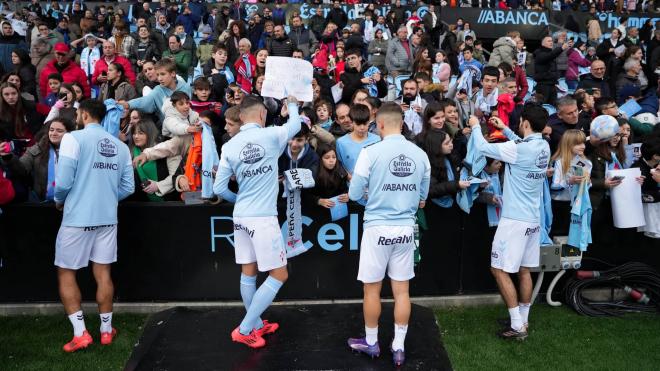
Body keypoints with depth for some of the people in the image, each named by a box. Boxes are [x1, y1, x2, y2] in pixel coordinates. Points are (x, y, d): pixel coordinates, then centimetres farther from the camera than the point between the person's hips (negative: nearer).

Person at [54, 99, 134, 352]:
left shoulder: (73, 138, -9)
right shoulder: (120, 145, 6)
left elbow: (63, 182, -14)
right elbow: (128, 187, 5)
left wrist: (59, 201, 6)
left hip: (77, 217, -4)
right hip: (107, 218, 5)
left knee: (65, 274, 9)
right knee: (103, 274, 12)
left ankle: (80, 333, 6)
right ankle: (106, 330, 19)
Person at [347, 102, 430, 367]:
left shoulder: (371, 152, -11)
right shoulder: (420, 154, 0)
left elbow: (354, 194, -6)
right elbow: (422, 197, 10)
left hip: (377, 228, -3)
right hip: (405, 229, 4)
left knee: (372, 288, 12)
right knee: (401, 290, 11)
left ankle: (371, 343, 27)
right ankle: (398, 347, 20)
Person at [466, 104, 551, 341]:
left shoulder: (518, 150, -20)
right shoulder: (543, 147, 3)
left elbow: (483, 147, -12)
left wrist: (475, 126, 5)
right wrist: (505, 130, 26)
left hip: (514, 219, -8)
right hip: (533, 219, 8)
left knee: (500, 270, 0)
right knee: (524, 270, 16)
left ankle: (517, 326, 2)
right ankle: (523, 320, 25)